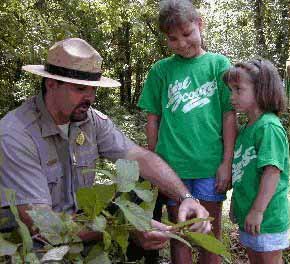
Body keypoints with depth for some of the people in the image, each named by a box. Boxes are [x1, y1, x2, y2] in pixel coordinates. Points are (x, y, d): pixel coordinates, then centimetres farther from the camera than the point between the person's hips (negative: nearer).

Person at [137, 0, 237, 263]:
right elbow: (153, 119, 8)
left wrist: (227, 162, -4)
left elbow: (229, 115, 0)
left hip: (211, 165, 0)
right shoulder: (161, 70, 5)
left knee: (211, 233, 12)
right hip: (172, 165, 1)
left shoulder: (218, 64, 3)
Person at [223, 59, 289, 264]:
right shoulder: (246, 128, 9)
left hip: (266, 215, -9)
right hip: (247, 213, 9)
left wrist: (258, 211, -24)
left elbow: (272, 171, -25)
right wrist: (238, 205, 19)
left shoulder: (269, 126, -20)